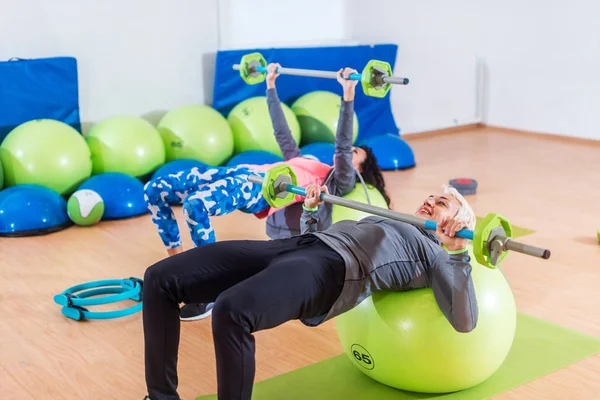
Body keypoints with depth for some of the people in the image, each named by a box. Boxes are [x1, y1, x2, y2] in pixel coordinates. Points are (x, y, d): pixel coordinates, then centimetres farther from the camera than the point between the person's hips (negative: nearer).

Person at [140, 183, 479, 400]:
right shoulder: (386, 224, 38)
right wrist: (311, 211, 34)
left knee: (231, 311, -39)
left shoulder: (436, 256, 17)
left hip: (333, 271, -8)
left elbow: (464, 322, 0)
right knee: (161, 280, -7)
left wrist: (457, 252, -5)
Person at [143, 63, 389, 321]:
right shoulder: (309, 163, 34)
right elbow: (282, 133, 40)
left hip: (265, 188, -9)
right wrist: (271, 85, 42)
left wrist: (348, 95, -15)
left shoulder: (340, 182, 11)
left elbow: (342, 146, -5)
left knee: (195, 205, -37)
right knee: (154, 190, -3)